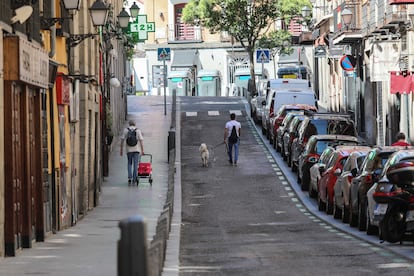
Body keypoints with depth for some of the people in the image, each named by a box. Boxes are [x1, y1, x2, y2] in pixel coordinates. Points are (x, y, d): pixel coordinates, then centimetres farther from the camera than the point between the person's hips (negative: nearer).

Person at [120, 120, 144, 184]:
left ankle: (130, 177, -1)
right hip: (136, 149, -1)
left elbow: (122, 140, 0)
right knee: (135, 164, 3)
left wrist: (121, 149, 5)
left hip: (129, 149, 1)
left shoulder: (125, 130, 3)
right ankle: (134, 178, -4)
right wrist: (142, 150, -2)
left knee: (129, 163, 13)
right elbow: (141, 140, -4)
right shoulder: (138, 130, 2)